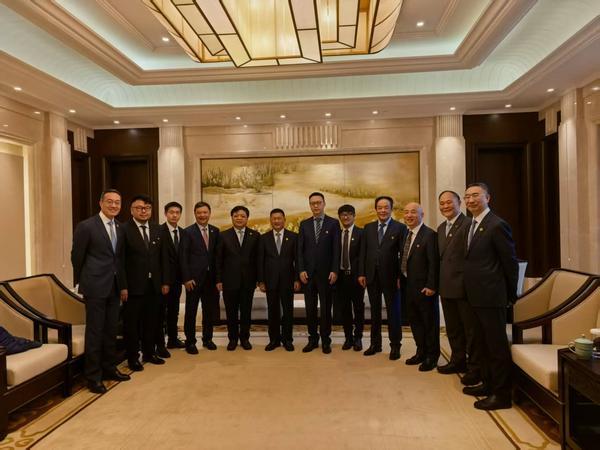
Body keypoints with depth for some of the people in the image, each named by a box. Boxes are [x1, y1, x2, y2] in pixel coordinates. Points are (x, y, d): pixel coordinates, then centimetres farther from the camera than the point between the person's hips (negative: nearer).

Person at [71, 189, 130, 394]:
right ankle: (93, 376, 13)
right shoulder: (86, 226, -10)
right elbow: (77, 256, -2)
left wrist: (121, 281, 15)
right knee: (95, 331, 1)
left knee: (111, 329, 14)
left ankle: (109, 368, 28)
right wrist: (81, 282, 7)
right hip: (95, 287, -6)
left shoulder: (120, 227, 9)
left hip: (114, 286, 6)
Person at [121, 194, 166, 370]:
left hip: (154, 285, 5)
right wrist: (123, 286, -14)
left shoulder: (157, 229, 9)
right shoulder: (124, 229, -8)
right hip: (133, 285, -5)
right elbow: (120, 260, -10)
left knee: (151, 321, 15)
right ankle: (133, 358, 21)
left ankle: (149, 353, 30)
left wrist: (163, 281, 7)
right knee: (132, 323, 7)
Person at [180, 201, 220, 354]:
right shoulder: (188, 232, -5)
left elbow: (218, 254, 9)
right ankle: (190, 342, 19)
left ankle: (207, 339, 27)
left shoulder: (215, 231, 7)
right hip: (193, 278, -4)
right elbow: (183, 257, -7)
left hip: (211, 278, 4)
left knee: (210, 310, 12)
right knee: (191, 311, 6)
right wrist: (187, 278, -13)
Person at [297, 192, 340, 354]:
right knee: (310, 308, 8)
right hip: (308, 273, 2)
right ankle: (312, 339, 20)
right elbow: (300, 249, 5)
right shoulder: (304, 224, 8)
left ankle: (326, 340, 17)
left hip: (326, 273, -2)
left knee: (326, 308, 6)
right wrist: (301, 270, -4)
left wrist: (334, 271, -9)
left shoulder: (333, 223, 1)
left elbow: (336, 249, -3)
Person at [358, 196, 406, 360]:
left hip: (390, 276, -3)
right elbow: (363, 252, 7)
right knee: (375, 311, 13)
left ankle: (395, 346, 19)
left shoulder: (400, 228, -3)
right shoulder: (368, 228, 8)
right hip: (372, 276, 4)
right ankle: (375, 343, 25)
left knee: (393, 312, 7)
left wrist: (400, 276, -11)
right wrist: (361, 273, 1)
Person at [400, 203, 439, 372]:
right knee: (414, 321, 17)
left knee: (430, 322, 7)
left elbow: (434, 263, -18)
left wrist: (431, 286, -20)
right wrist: (401, 280, 9)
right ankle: (421, 352, 32)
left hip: (424, 288, -8)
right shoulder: (406, 235, 11)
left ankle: (432, 357, 21)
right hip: (408, 287, 8)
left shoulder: (429, 234, -14)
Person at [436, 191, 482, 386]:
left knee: (471, 329, 4)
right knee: (453, 328, 19)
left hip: (464, 286, -8)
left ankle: (475, 367, 17)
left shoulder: (469, 224, -13)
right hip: (446, 287, 8)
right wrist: (440, 282, 12)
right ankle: (458, 361, 34)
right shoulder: (441, 228, 14)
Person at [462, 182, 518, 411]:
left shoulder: (497, 225, -14)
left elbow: (510, 262, -11)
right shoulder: (472, 225, 12)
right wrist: (471, 291, 12)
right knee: (484, 342, 20)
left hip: (491, 296, -9)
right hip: (476, 296, 9)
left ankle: (502, 394, 13)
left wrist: (511, 295, -3)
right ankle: (488, 384, 34)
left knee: (497, 344, 1)